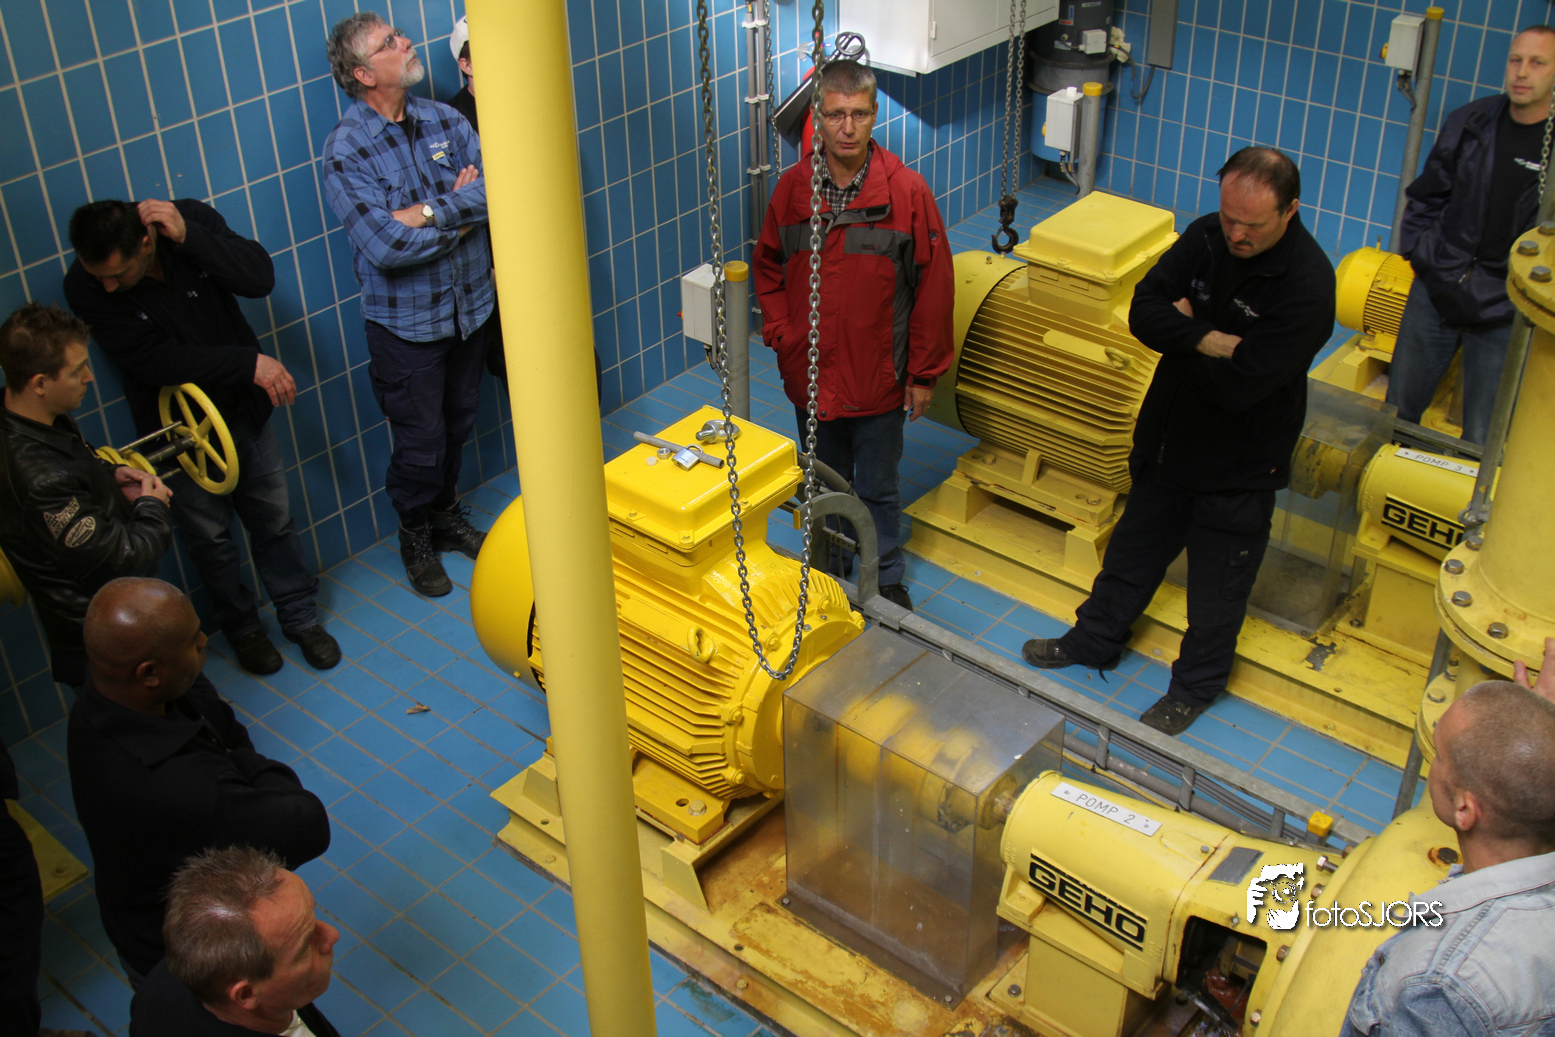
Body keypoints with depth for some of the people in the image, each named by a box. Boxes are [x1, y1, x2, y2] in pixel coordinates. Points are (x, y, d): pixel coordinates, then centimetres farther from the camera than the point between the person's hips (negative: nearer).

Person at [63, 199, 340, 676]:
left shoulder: (191, 218, -17)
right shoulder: (86, 288, -22)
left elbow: (260, 278, -26)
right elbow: (157, 362, -27)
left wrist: (188, 236, -36)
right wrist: (250, 362, -29)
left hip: (244, 408, 2)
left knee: (274, 520, 14)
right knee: (210, 537, 14)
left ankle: (301, 617, 35)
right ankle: (241, 627, 38)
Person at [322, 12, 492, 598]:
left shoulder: (445, 121, -1)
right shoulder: (346, 149, -18)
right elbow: (384, 246, -27)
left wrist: (429, 212, -25)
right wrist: (463, 211, -17)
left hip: (469, 305, 5)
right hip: (405, 323, -5)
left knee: (457, 425, 21)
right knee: (421, 443, 7)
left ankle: (447, 514, 45)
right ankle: (415, 538, 33)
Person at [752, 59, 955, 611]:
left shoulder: (906, 191, -14)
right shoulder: (792, 188, -5)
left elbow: (934, 286, -8)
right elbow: (768, 269, 9)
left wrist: (923, 372, -6)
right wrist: (782, 336, -2)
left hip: (877, 377, -2)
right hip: (810, 374, 3)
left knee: (878, 488, 13)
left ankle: (887, 579, 35)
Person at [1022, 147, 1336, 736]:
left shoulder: (1307, 285, -28)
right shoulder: (1206, 237, -9)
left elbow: (1237, 385, -30)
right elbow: (1144, 312, -13)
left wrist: (1182, 330, -16)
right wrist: (1209, 339, -28)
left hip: (1239, 465, -5)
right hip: (1170, 434, 6)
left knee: (1218, 584, 14)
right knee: (1134, 548, 24)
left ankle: (1196, 687, 37)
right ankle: (1095, 640, 47)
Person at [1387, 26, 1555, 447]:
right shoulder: (1470, 122, 4)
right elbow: (1425, 198, 15)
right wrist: (1422, 254, 6)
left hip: (1504, 312, -3)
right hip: (1436, 290, 3)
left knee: (1482, 441, 1)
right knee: (1398, 411, 11)